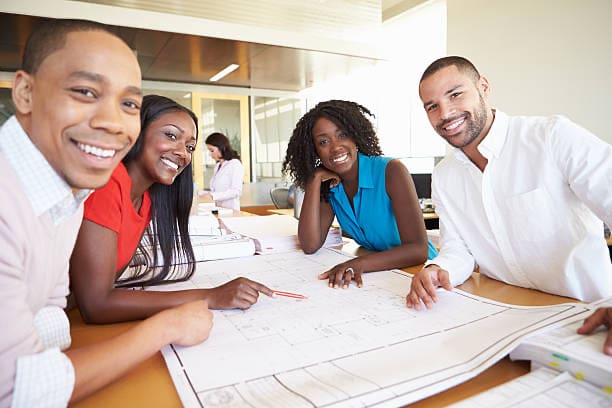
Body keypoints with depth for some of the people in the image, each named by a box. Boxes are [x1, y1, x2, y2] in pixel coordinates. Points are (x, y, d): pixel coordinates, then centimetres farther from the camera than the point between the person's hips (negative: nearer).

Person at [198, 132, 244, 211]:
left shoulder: (235, 164, -3)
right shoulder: (217, 166, 18)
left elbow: (236, 191, -12)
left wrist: (213, 196, -19)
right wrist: (198, 193, 8)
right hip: (217, 210, 6)